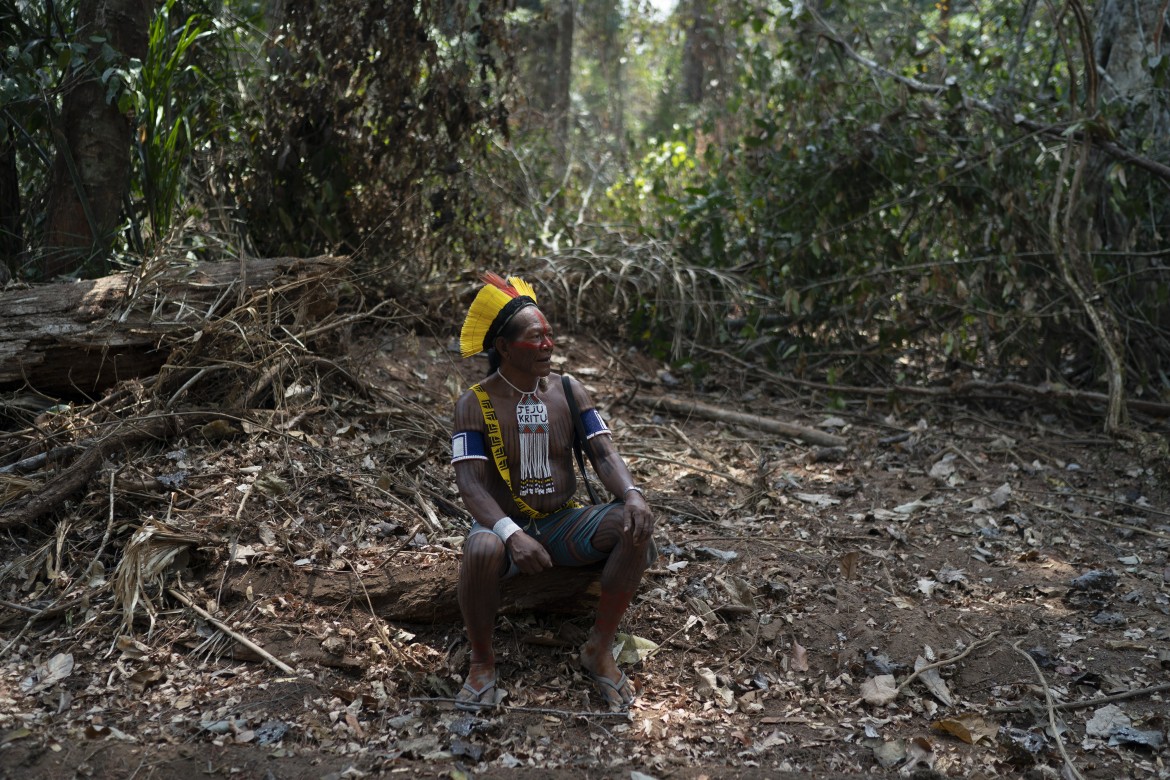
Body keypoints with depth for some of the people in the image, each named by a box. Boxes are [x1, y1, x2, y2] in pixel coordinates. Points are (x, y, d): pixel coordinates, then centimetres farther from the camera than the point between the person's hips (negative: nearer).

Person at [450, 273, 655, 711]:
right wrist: (510, 534, -35)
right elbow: (470, 483, -17)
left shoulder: (569, 391, 4)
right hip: (506, 526, -4)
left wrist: (632, 495, -27)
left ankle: (599, 649, -8)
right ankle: (482, 661, -11)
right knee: (481, 549, -39)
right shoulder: (475, 404, -7)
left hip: (564, 524, 4)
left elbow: (603, 454, -3)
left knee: (635, 526, -23)